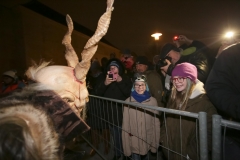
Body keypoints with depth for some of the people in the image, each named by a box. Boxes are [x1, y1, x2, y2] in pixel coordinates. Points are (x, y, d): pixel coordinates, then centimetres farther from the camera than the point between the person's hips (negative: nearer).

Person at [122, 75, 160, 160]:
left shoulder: (152, 101, -9)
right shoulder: (128, 101, -10)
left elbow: (156, 123, -4)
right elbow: (125, 125, -6)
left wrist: (155, 143, -1)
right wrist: (126, 146, -3)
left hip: (148, 142, 1)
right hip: (134, 143, -1)